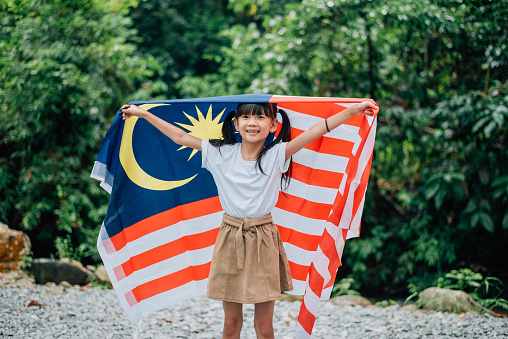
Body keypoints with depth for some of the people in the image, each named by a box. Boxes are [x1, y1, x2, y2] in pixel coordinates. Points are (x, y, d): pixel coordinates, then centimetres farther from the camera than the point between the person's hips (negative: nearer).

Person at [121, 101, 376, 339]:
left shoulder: (277, 154, -5)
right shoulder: (221, 153, 0)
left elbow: (316, 131, -11)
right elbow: (180, 137, 7)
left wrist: (353, 111, -19)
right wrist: (143, 113, 10)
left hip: (263, 241, -1)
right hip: (230, 239, 1)